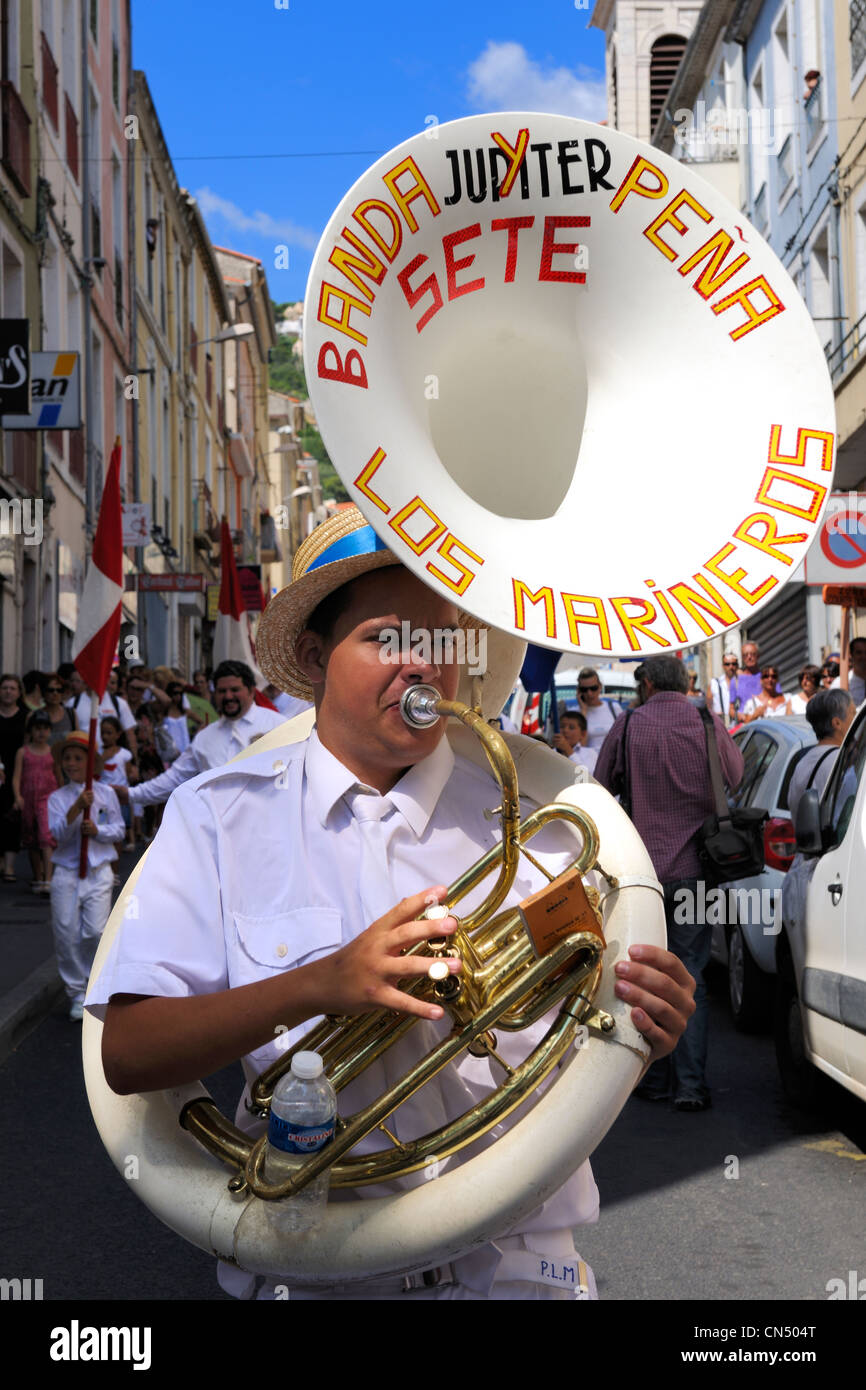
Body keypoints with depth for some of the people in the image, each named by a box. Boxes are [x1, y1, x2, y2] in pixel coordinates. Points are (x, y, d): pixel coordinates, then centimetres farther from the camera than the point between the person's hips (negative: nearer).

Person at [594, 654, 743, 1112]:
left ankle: (654, 1080, 15)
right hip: (693, 868, 1)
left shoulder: (628, 727, -3)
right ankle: (690, 1085, 0)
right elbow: (736, 778, 15)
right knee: (690, 975, 4)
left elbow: (600, 790, 5)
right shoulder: (709, 725, -2)